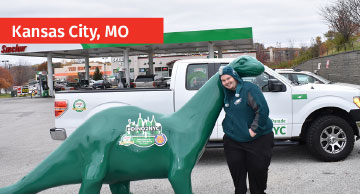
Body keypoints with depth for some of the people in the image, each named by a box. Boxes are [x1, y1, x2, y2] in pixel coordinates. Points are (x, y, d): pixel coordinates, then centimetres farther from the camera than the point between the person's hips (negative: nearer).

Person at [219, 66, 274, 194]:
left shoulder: (249, 88, -14)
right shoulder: (227, 94, 10)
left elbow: (263, 110, -20)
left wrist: (254, 129, -20)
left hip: (257, 139, -6)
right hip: (232, 140, 6)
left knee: (258, 169, 2)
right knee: (236, 169, 6)